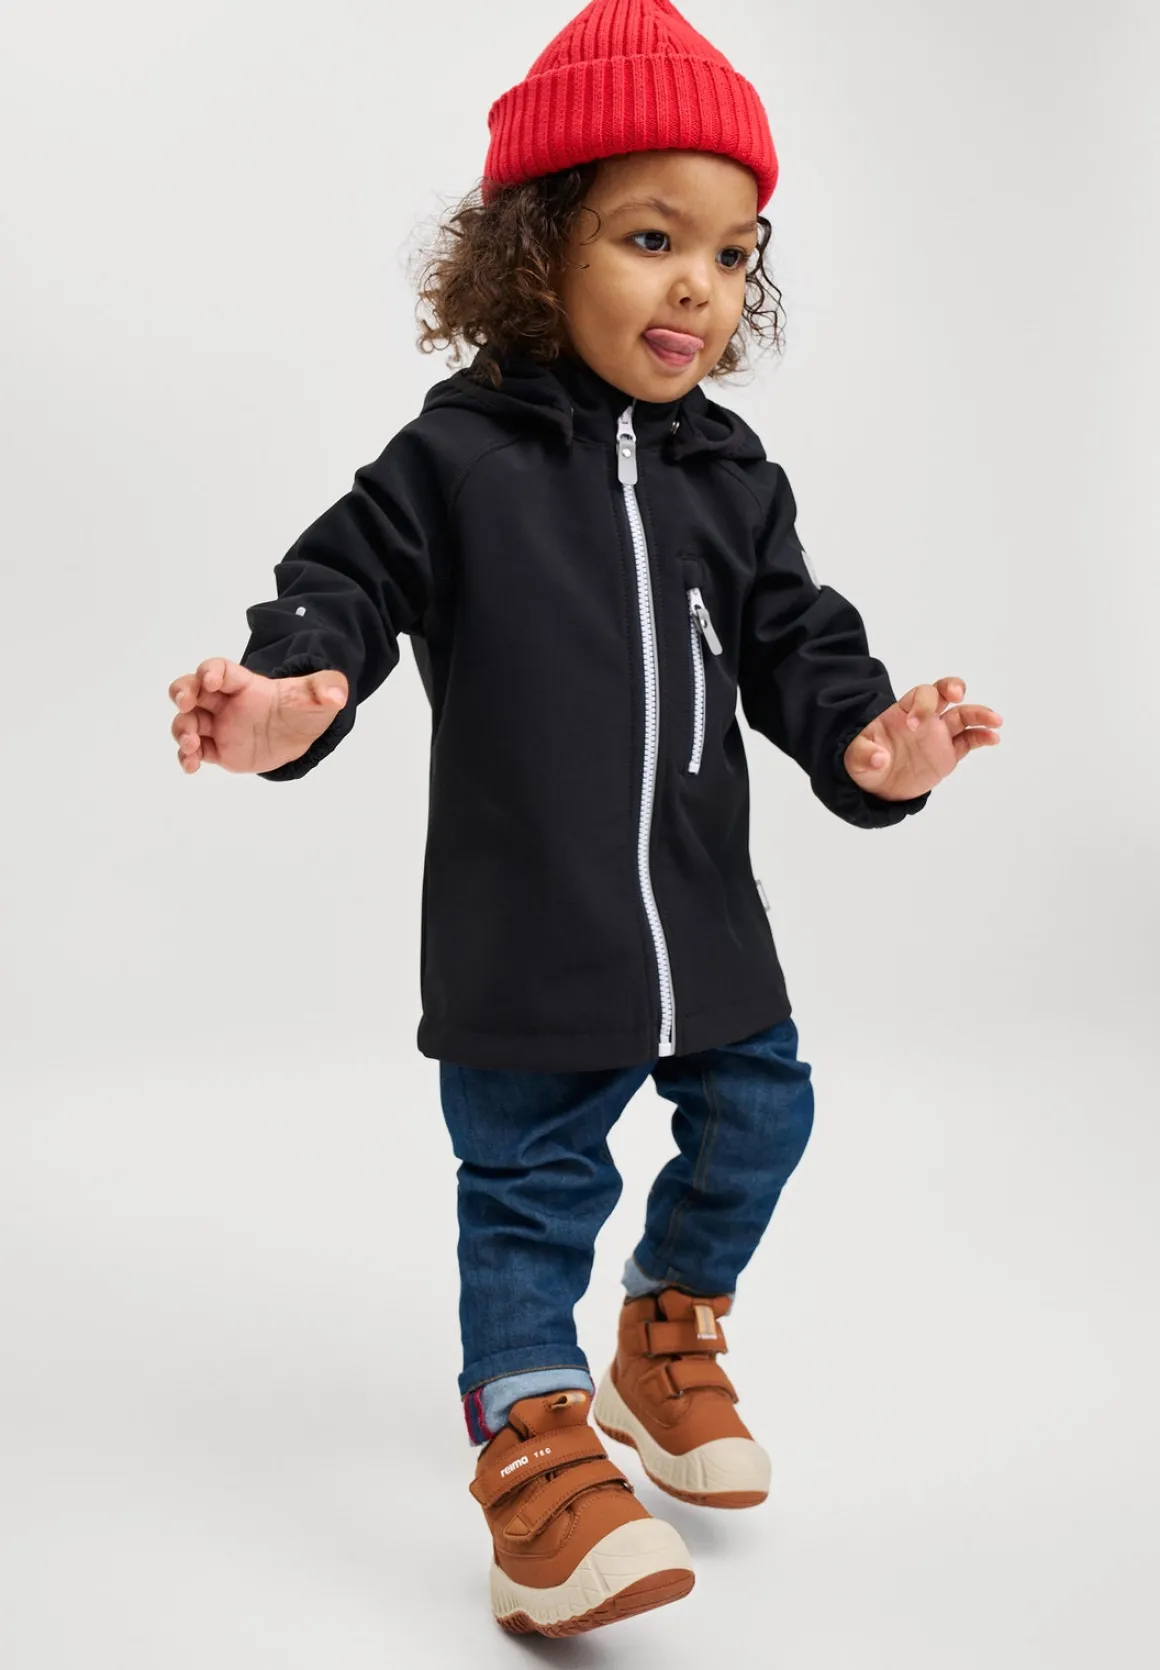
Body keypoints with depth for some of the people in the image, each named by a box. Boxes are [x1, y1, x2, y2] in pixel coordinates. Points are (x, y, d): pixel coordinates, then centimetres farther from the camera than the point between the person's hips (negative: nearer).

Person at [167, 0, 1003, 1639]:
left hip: (705, 911, 5)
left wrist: (867, 737, -16)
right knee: (528, 1182, 5)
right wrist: (285, 694, -30)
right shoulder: (452, 461, -8)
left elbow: (794, 639, 3)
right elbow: (344, 584, -9)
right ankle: (535, 1443, 21)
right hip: (523, 931, -5)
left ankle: (671, 1343, 44)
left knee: (756, 1117, 18)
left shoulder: (729, 473, 4)